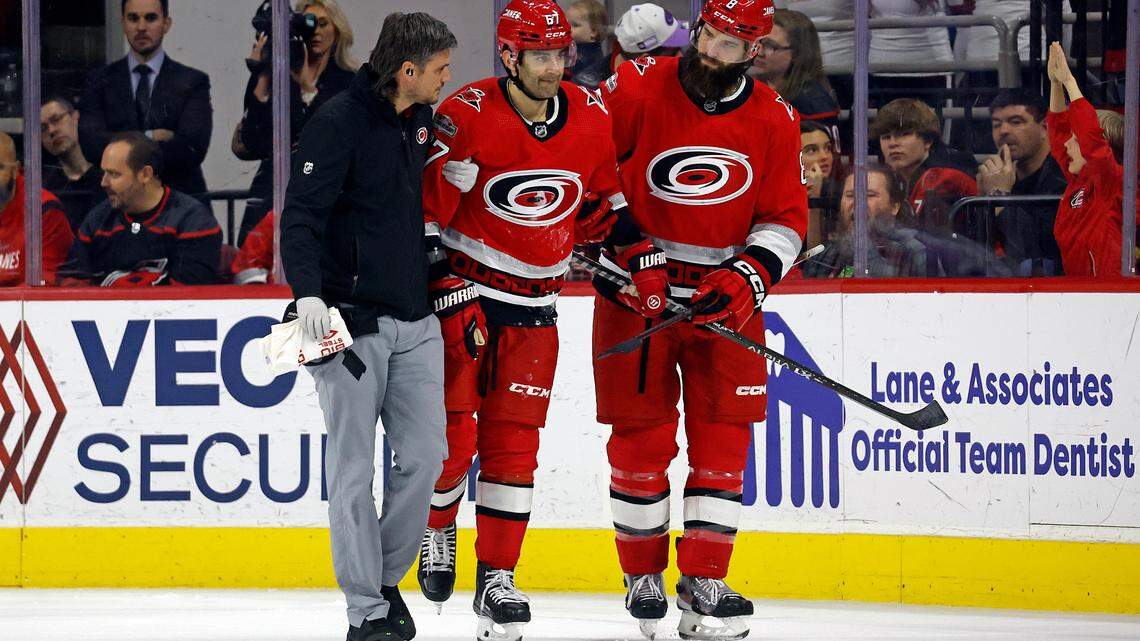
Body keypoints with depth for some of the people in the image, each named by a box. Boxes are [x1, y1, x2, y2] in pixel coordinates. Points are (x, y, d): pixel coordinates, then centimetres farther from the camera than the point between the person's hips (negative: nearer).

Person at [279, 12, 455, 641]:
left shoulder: (423, 119, 9)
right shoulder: (339, 123, -12)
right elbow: (300, 217, -17)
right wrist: (307, 293, -30)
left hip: (415, 321, 6)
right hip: (351, 320, -6)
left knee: (423, 455, 2)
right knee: (354, 469, -3)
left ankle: (386, 578, 20)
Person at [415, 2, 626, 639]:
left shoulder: (591, 117, -1)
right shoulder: (469, 117, -17)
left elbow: (603, 202, 15)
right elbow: (423, 210, -15)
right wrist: (447, 291, -20)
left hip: (535, 304, 4)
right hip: (462, 289, -4)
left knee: (513, 441, 1)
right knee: (451, 435, -8)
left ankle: (497, 578, 7)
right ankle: (436, 526, 21)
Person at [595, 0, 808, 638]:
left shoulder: (774, 120, -1)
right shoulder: (638, 88, -10)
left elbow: (786, 219, 2)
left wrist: (749, 276, -14)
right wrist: (610, 234, -7)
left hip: (726, 296, 2)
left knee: (723, 436, -1)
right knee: (641, 437, 0)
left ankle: (704, 582, 5)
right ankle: (644, 578, 15)